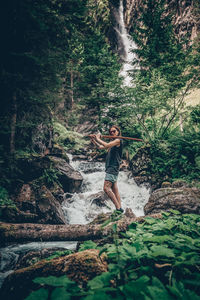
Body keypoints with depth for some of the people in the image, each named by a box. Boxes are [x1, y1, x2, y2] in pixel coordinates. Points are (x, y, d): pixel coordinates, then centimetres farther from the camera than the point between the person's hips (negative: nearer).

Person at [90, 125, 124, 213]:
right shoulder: (113, 142, 20)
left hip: (113, 168, -10)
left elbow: (106, 145, -21)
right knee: (114, 189, 8)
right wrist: (93, 139, 17)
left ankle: (118, 208, -14)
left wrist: (98, 138, -7)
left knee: (106, 188, -16)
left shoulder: (118, 140, -7)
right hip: (110, 168, 10)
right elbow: (100, 147, 28)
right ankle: (119, 208, 11)